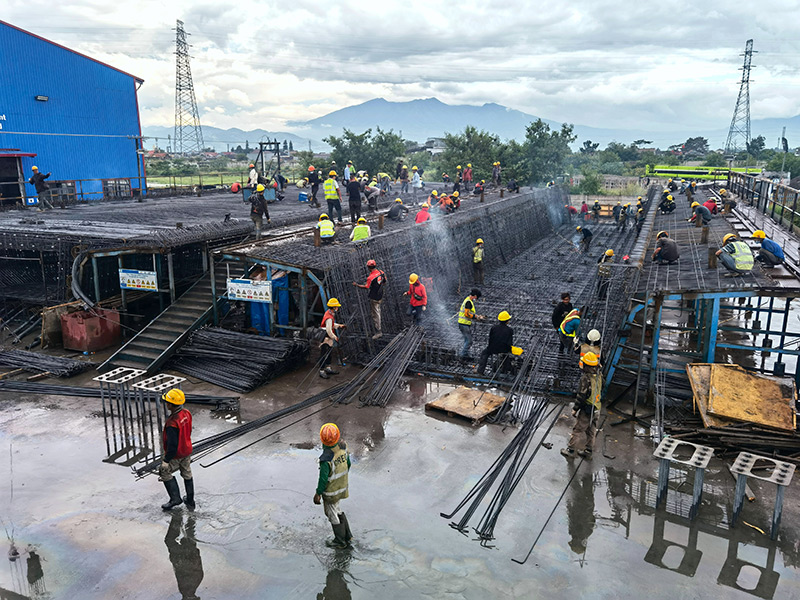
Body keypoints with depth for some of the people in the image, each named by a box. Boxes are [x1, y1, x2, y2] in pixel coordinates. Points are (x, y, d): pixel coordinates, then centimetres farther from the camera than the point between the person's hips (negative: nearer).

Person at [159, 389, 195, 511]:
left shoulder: (172, 424, -34)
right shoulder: (186, 413, -10)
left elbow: (172, 444, -29)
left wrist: (166, 460, -17)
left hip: (176, 455, -7)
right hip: (187, 450, 7)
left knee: (164, 472, 18)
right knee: (187, 474, 20)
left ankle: (175, 498, 21)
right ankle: (190, 502, 33)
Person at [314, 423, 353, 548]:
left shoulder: (326, 459, -34)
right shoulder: (343, 446, -14)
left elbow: (323, 479, -23)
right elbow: (348, 463, 2)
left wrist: (318, 494, -8)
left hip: (331, 492, -6)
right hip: (342, 485, 6)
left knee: (333, 514, 16)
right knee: (337, 510, 27)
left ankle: (340, 541, 34)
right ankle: (347, 536, 37)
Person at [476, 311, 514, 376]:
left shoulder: (493, 328, -9)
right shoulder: (510, 330, -9)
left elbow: (490, 339, -2)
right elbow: (510, 343, -4)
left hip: (493, 349, -1)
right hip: (505, 350, 1)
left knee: (484, 353, 27)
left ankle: (480, 370, 23)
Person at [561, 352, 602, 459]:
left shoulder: (586, 378, -22)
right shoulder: (599, 376, 1)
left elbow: (581, 396, -21)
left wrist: (575, 409, -13)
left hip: (586, 409, -7)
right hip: (596, 409, 7)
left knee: (577, 430, 4)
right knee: (591, 432, 17)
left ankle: (570, 450, 13)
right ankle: (588, 451, 27)